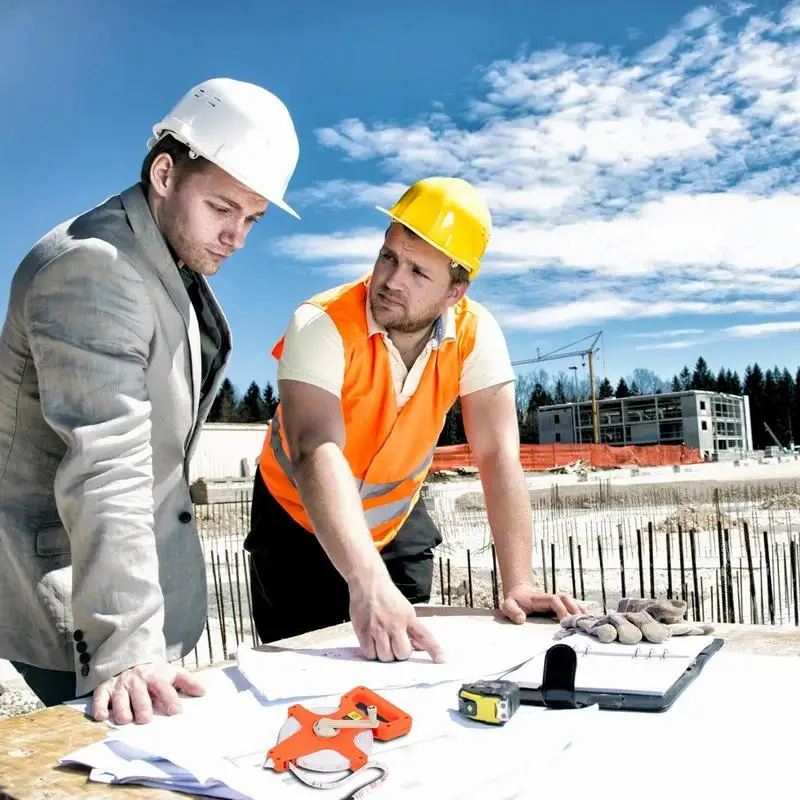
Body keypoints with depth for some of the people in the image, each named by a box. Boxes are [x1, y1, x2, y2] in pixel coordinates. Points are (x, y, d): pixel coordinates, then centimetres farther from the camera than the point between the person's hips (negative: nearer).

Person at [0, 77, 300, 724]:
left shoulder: (177, 263, 9)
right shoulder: (91, 266, -21)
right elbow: (105, 467, -30)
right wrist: (125, 646, -32)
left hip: (148, 574, 9)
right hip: (70, 596, -9)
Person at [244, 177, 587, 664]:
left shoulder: (475, 334, -19)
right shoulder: (323, 326, -30)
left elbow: (498, 456, -21)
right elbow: (317, 453, -42)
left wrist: (518, 584, -29)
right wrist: (367, 585, -54)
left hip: (398, 525, 3)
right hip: (299, 522, -2)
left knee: (403, 659, 8)